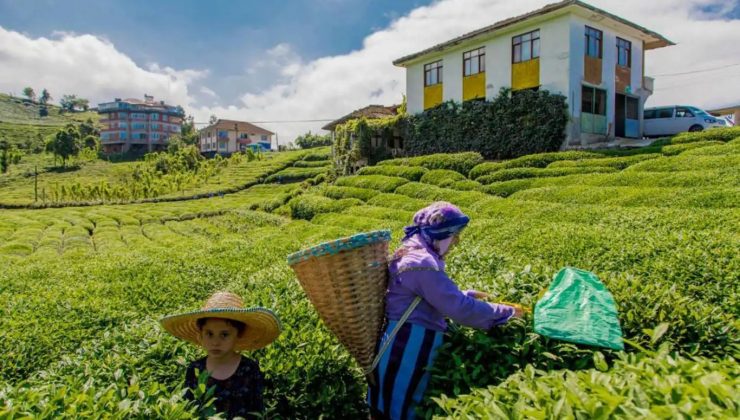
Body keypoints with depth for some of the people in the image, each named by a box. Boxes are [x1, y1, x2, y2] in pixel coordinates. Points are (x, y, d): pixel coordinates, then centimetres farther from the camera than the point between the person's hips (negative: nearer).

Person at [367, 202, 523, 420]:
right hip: (408, 348, -10)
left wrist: (466, 295, 22)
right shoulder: (423, 264, -23)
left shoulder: (413, 254, 11)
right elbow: (459, 309, -24)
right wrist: (505, 312, -13)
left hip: (404, 343, 11)